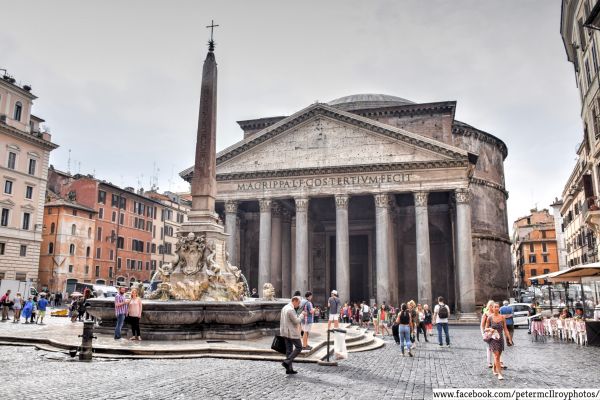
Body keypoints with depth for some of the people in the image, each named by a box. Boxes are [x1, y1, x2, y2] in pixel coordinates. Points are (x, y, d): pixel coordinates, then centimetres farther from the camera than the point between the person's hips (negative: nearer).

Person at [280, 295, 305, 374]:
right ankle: (287, 362, -7)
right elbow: (296, 321, -19)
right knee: (298, 347, 1)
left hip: (285, 332, 9)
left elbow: (281, 320, 17)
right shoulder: (291, 309, -20)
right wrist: (302, 315, -5)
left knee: (289, 349, 11)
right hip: (292, 332, -9)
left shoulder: (284, 308, 11)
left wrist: (282, 331, 22)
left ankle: (289, 369, 13)